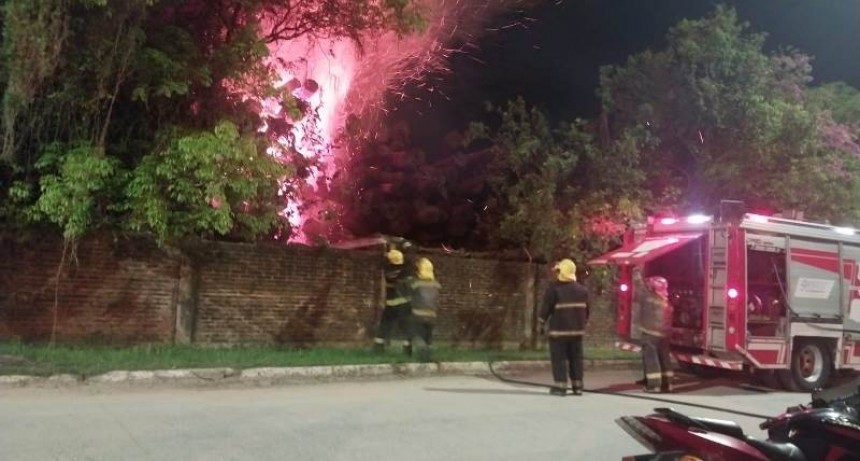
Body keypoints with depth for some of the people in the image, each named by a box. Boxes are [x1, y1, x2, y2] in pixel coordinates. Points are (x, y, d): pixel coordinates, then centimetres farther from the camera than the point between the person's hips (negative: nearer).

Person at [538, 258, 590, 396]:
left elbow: (546, 308, -10)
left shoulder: (553, 288, -10)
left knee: (559, 358, 0)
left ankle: (560, 386, -3)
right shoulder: (582, 289, 9)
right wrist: (583, 324, 27)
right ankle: (577, 387, 12)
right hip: (577, 330, 5)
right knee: (576, 358, 11)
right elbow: (586, 310, 15)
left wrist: (542, 324, 2)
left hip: (558, 330, -5)